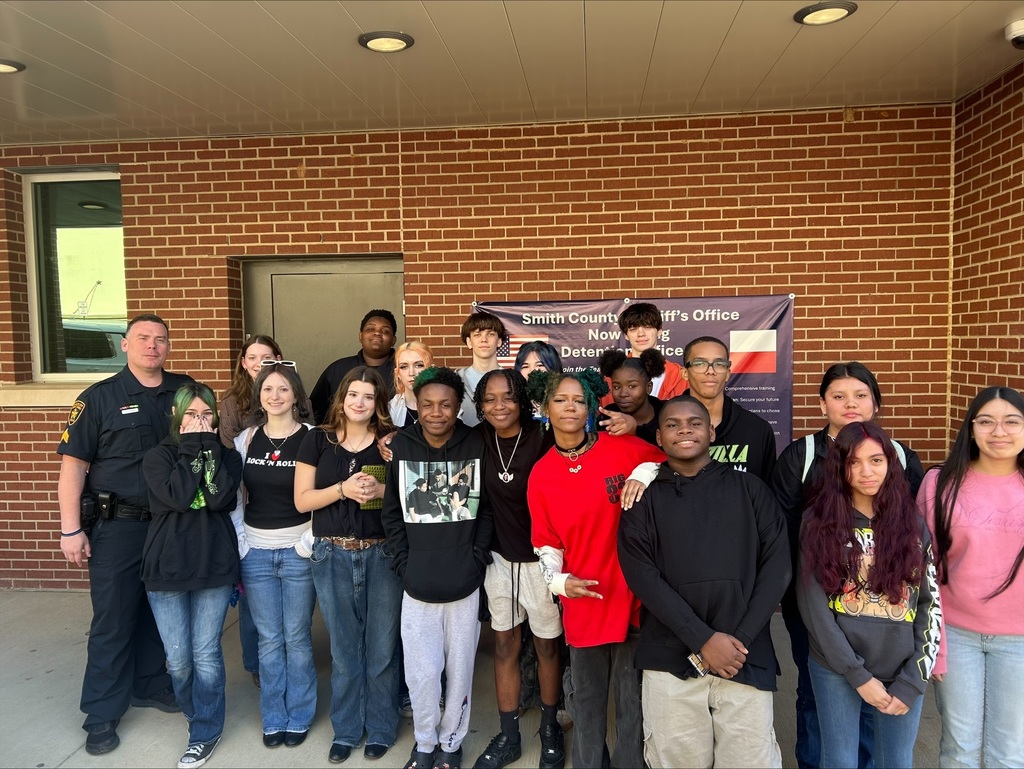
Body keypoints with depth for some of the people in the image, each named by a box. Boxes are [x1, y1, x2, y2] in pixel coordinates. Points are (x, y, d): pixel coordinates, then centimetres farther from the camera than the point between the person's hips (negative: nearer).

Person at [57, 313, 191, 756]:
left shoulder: (185, 392, 4)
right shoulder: (99, 398, -4)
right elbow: (73, 464, -6)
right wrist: (71, 530, -10)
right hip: (117, 525, -3)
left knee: (160, 612, 15)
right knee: (113, 621, 5)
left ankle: (149, 685, 35)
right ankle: (102, 716, 18)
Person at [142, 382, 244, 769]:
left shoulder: (226, 456, 4)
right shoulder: (157, 456, 1)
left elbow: (220, 497, -15)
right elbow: (177, 495, -17)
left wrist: (207, 447, -11)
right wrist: (192, 448, -10)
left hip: (214, 566, 0)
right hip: (167, 567, 0)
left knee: (206, 653, 5)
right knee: (178, 659, 8)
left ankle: (205, 732, 21)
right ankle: (194, 711, 35)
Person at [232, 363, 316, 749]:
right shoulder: (245, 439, 4)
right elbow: (234, 495, 9)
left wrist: (312, 539, -10)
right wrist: (239, 540, 3)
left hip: (298, 550, -3)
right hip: (256, 551, 3)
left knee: (297, 638, 7)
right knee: (269, 639, 12)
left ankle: (299, 717, 25)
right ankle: (273, 718, 28)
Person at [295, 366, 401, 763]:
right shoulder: (318, 440, 1)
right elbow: (302, 500, -2)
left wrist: (381, 490, -16)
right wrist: (343, 489, -17)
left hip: (381, 553, 0)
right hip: (333, 556, 1)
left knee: (382, 646, 9)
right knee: (344, 648, 13)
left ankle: (380, 729, 28)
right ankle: (346, 730, 31)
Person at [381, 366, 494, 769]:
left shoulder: (477, 446, -5)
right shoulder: (400, 446, -3)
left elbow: (488, 508, 2)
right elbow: (391, 512, 3)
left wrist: (476, 558, -5)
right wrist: (404, 564, -2)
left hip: (465, 583, 0)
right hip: (417, 584, 0)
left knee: (459, 670, 13)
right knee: (422, 674, 6)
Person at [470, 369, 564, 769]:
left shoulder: (543, 439, -16)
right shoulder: (479, 441, -4)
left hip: (540, 559, -3)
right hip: (499, 558, 3)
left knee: (547, 646, 15)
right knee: (504, 646, 14)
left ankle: (550, 729, 38)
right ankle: (508, 736, 32)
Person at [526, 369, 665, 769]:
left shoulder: (624, 448, -8)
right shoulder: (541, 474, 1)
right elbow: (546, 542, 7)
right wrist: (558, 580, -10)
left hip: (633, 594, -2)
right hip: (583, 600, 2)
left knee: (633, 697, 12)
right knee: (586, 698, 17)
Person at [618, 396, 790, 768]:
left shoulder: (750, 488, 8)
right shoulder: (644, 497, 5)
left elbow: (777, 565, 2)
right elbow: (641, 575, -5)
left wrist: (740, 639, -7)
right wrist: (704, 639, -13)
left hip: (746, 657, 1)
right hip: (670, 658, 0)